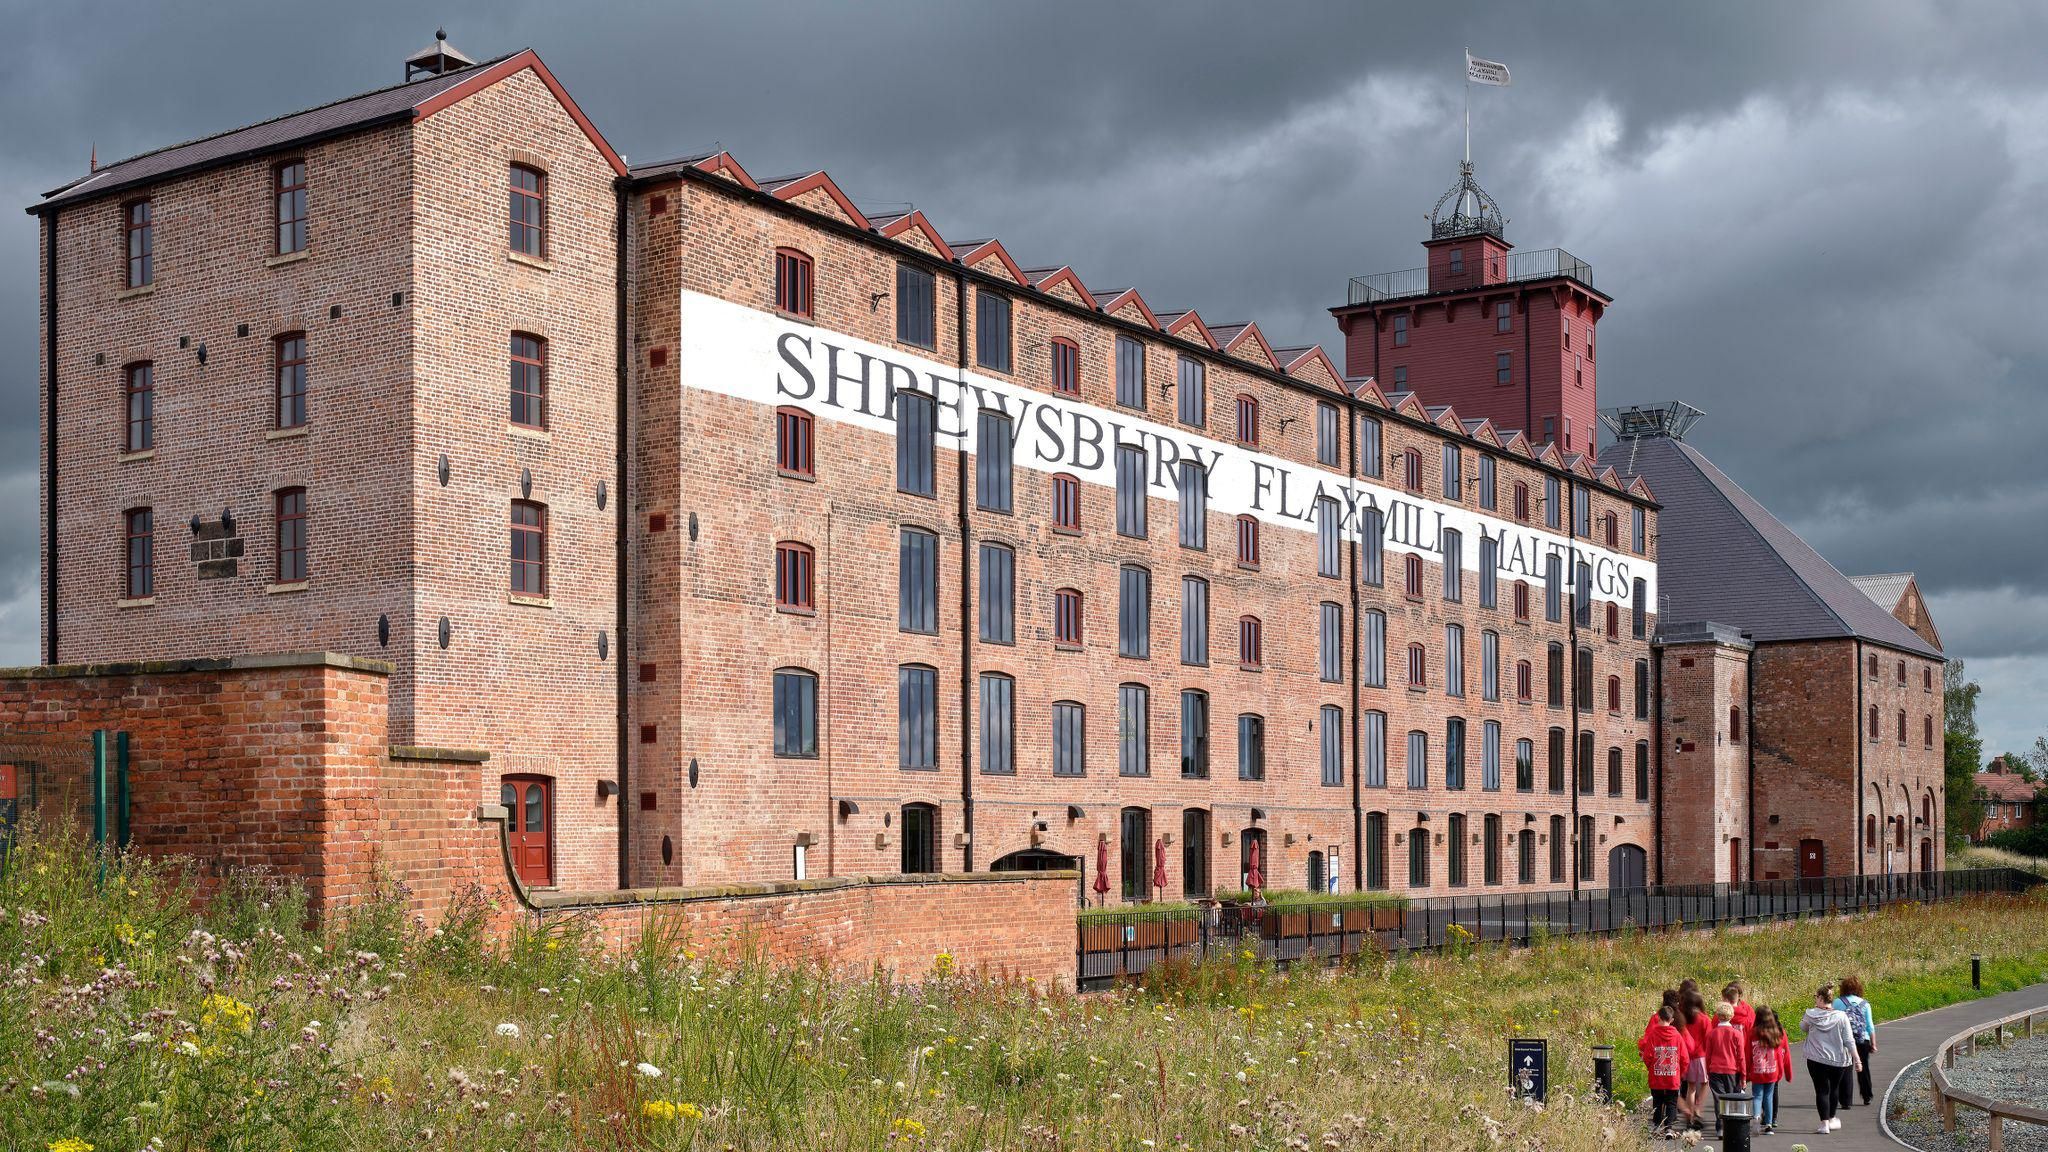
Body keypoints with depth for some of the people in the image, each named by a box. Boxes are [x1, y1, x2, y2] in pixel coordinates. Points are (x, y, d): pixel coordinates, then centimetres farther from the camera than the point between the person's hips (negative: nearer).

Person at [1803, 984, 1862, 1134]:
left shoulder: (1811, 1015, -9)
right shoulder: (1841, 1016, -8)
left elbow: (1802, 1026, 13)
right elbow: (1849, 1040, -7)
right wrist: (1856, 1058, -1)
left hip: (1816, 1060, -2)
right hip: (1838, 1060, 2)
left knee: (1822, 1090, 3)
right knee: (1834, 1088, 20)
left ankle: (1824, 1123, -2)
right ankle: (1832, 1119, 34)